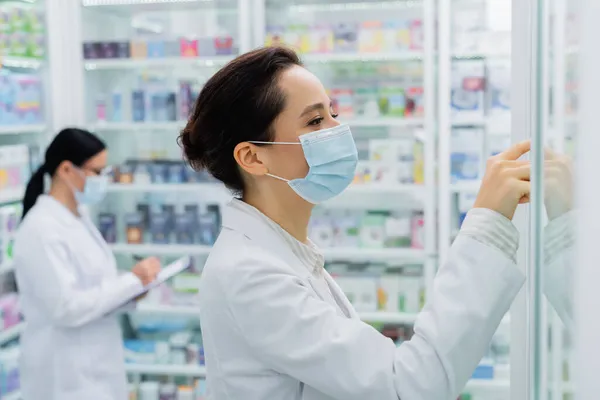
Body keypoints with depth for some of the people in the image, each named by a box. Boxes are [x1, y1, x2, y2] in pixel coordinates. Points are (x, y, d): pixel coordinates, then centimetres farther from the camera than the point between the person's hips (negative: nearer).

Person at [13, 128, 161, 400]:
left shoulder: (79, 218, 8)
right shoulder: (41, 229, -19)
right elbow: (66, 307, -23)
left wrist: (132, 288, -1)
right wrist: (132, 281, -19)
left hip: (95, 363, 9)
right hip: (67, 373, -8)